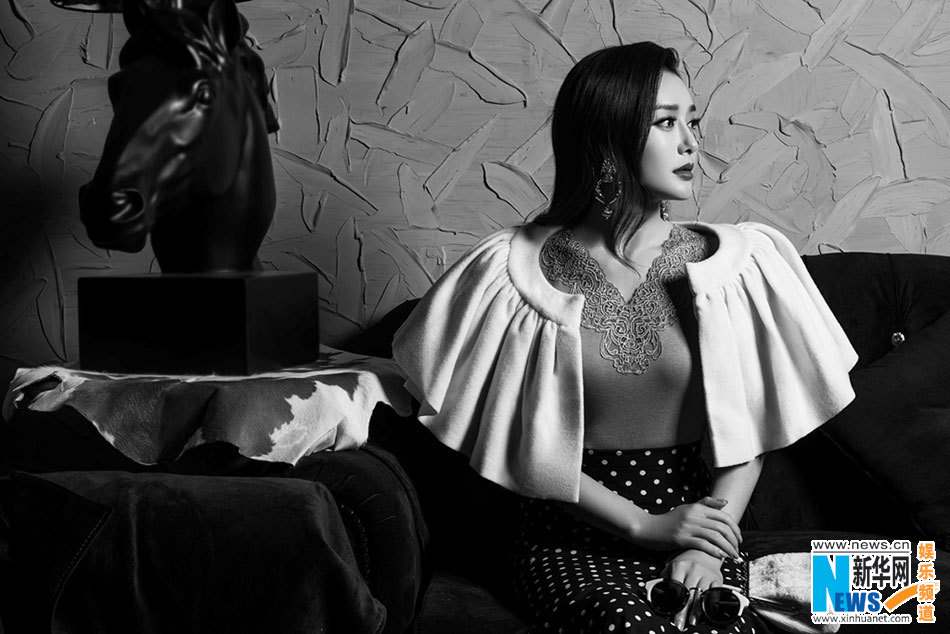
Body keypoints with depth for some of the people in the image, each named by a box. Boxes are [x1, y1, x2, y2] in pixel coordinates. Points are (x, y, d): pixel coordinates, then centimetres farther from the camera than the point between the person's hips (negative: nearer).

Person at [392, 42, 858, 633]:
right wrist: (643, 523, -11)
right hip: (574, 539, -1)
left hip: (695, 516, 2)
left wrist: (709, 548, -13)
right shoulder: (518, 270, -4)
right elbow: (522, 445, -3)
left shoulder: (731, 264, 1)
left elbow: (750, 429, 2)